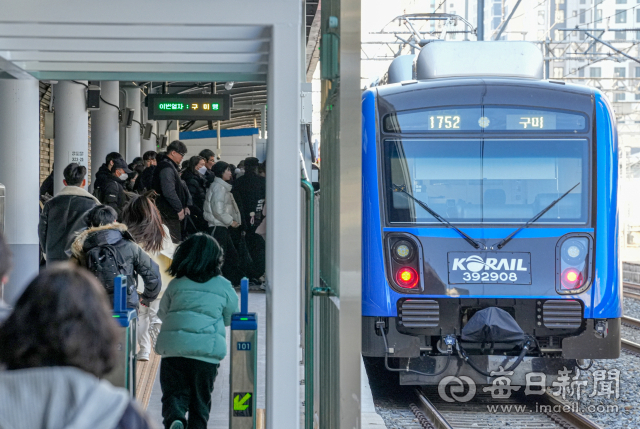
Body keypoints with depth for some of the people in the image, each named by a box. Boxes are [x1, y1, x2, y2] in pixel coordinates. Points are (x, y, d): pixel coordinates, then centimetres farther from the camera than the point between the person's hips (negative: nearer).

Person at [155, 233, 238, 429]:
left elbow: (163, 314, 18)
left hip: (173, 349, 0)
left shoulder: (175, 284, 7)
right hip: (207, 352, 0)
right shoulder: (223, 287, 6)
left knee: (174, 393, 5)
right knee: (200, 400, 13)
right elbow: (232, 317, 17)